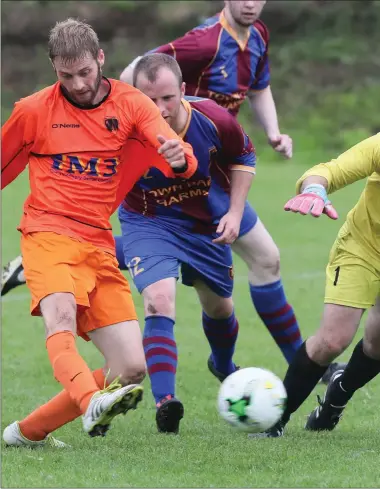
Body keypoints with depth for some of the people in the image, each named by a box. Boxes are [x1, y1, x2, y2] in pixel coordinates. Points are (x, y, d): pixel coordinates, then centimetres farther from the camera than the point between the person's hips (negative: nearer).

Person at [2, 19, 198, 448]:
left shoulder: (131, 104, 6)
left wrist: (179, 158, -34)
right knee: (62, 319, -36)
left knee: (131, 369, -4)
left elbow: (180, 155, -9)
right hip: (48, 233, -4)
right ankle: (93, 404, -60)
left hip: (100, 247, 4)